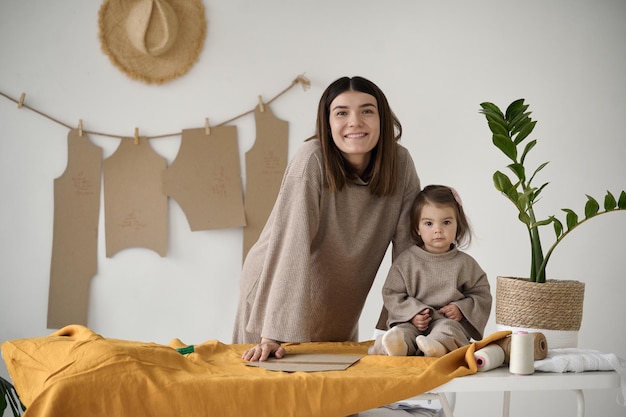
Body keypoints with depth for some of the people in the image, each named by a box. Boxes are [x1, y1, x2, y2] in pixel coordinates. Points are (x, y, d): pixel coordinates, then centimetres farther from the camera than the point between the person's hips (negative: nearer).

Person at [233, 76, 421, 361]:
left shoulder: (401, 164, -13)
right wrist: (275, 335, -36)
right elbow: (292, 245, -31)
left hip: (338, 310, 4)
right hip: (277, 298, -3)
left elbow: (407, 245, -9)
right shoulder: (312, 161, -25)